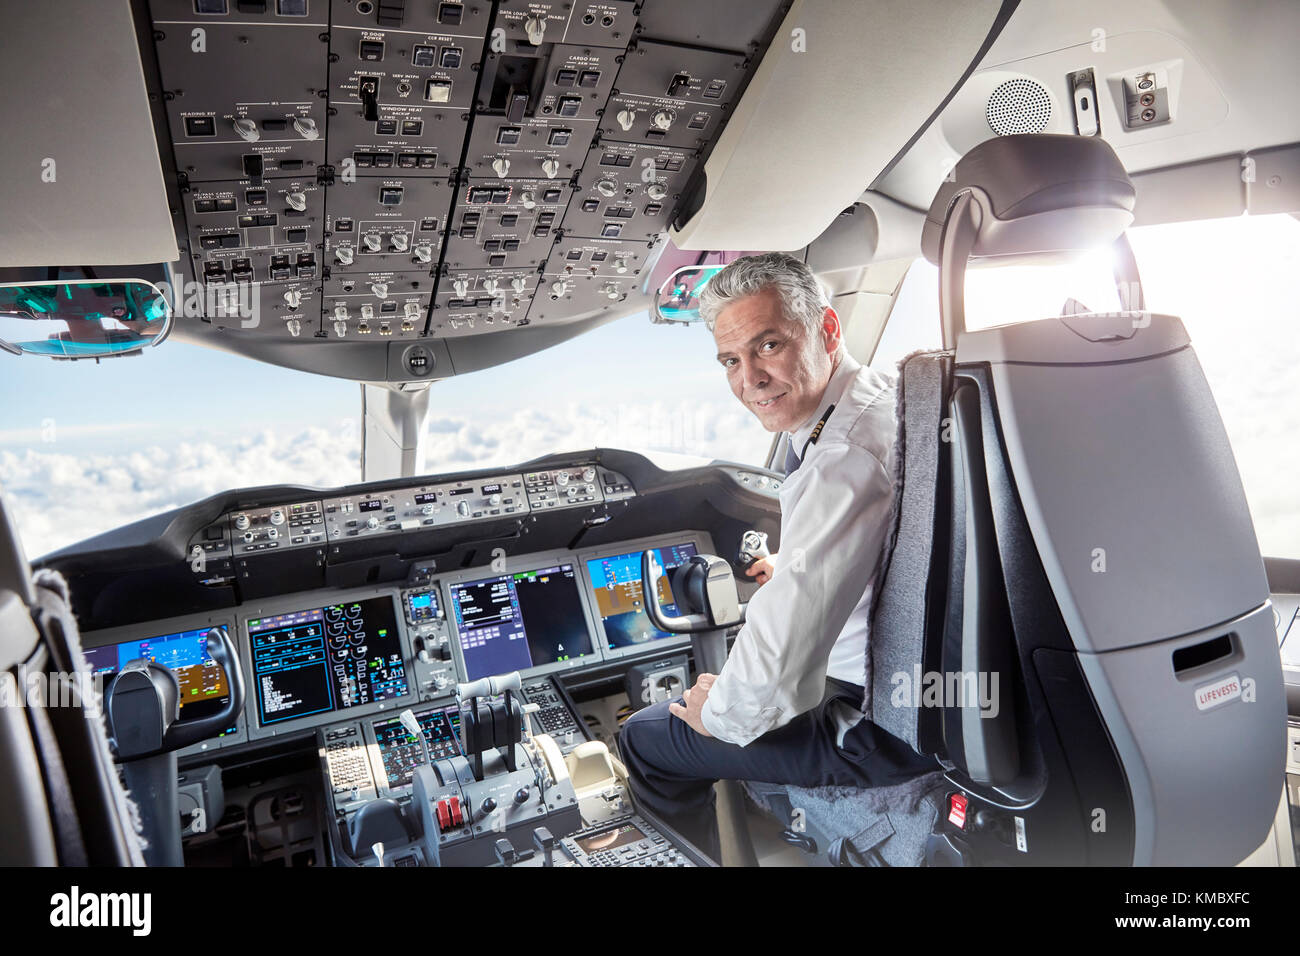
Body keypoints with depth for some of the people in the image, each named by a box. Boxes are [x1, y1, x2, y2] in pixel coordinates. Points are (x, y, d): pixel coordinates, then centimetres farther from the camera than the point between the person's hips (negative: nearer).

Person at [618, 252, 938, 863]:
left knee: (645, 738, 5)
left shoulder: (848, 456, -33)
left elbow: (779, 660, -34)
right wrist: (797, 570, 23)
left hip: (885, 730, -10)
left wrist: (723, 712, -14)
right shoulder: (883, 400, 2)